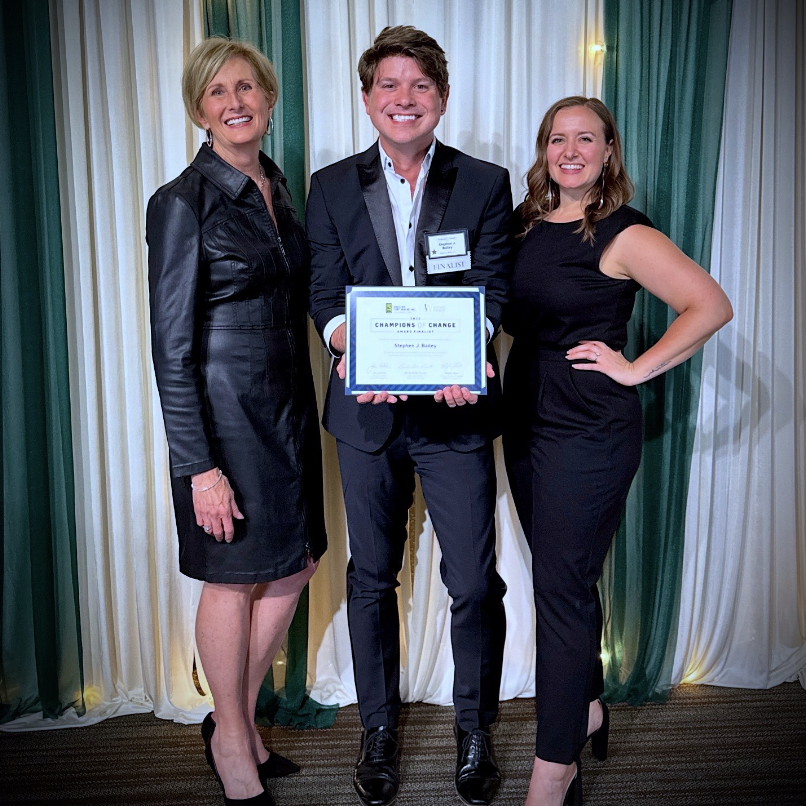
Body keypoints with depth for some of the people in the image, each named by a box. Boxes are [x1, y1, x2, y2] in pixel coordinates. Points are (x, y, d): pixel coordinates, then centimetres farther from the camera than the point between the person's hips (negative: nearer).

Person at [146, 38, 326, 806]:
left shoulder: (276, 188, 10)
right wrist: (199, 466, -19)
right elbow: (172, 348, -15)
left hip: (288, 406, 7)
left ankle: (238, 718, 36)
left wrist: (302, 412, 10)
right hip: (225, 416, -7)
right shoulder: (183, 202, -12)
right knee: (233, 579, 8)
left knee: (294, 567, 14)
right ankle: (232, 742, 31)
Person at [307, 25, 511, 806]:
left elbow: (492, 290, -4)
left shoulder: (485, 183, 5)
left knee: (474, 583, 4)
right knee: (371, 578, 13)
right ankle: (378, 730, 32)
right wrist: (354, 352, -21)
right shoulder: (332, 187, 8)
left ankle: (473, 731, 28)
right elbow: (325, 294, 1)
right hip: (367, 411, 1)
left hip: (456, 410, -1)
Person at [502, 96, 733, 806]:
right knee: (566, 578, 18)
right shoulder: (523, 224, 9)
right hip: (526, 419, 7)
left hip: (590, 428, -7)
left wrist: (637, 368, -14)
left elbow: (711, 305, -13)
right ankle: (588, 710, 38)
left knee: (560, 587, -4)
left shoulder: (624, 235, -10)